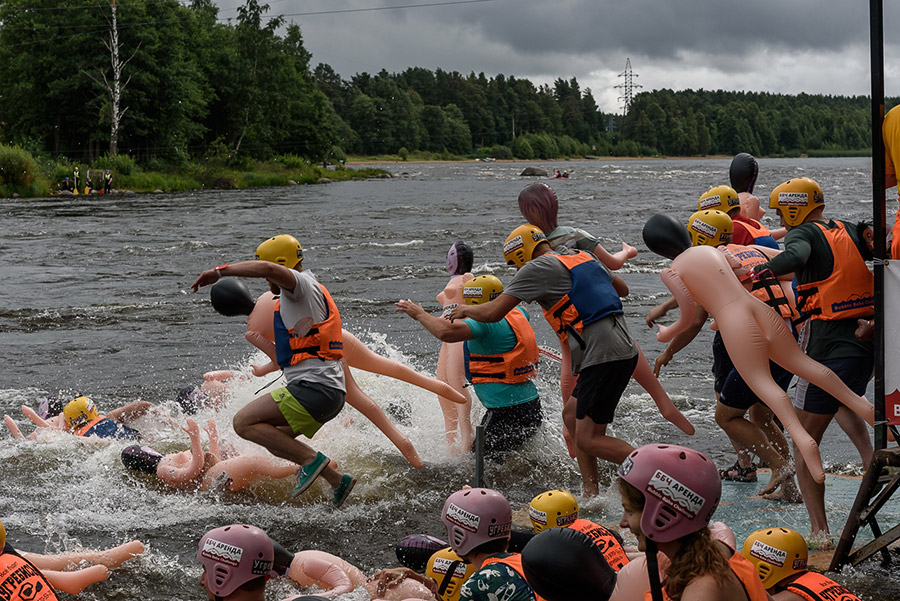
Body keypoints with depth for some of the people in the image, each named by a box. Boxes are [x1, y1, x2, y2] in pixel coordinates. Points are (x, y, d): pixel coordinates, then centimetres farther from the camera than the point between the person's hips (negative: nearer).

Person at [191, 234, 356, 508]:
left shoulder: (302, 284, -6)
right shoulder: (308, 293, 25)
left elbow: (268, 268, -28)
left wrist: (219, 271, -21)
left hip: (315, 388, -11)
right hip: (332, 391, 11)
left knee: (244, 422, -11)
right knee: (275, 441, 22)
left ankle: (312, 460, -14)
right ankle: (337, 480, 17)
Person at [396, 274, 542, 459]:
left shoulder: (486, 322, -16)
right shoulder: (517, 314, 12)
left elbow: (446, 332, -29)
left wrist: (420, 314, -13)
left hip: (508, 413, -9)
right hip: (532, 408, 9)